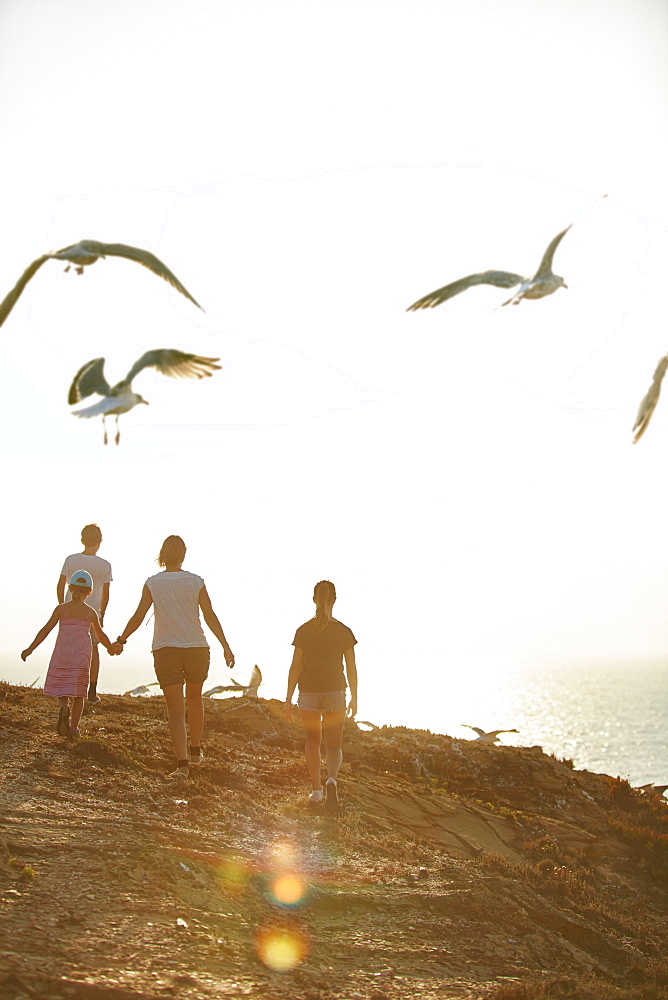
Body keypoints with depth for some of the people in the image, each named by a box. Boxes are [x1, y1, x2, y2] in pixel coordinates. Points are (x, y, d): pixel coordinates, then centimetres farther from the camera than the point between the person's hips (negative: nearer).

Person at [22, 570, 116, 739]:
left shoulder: (61, 608, 2)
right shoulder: (90, 612, 4)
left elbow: (46, 629, -3)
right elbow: (100, 636, 15)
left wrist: (30, 649, 0)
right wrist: (111, 648, 34)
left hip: (61, 654, 0)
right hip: (81, 655, 0)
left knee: (60, 687, 12)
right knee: (78, 693, 7)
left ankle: (64, 706, -19)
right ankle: (74, 727, 3)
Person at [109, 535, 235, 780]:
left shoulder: (153, 583, -2)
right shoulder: (195, 582, -2)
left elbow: (138, 616, -4)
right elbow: (210, 617, -3)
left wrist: (120, 640, 9)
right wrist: (225, 646, 2)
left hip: (165, 650, -1)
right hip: (197, 649, 1)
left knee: (176, 708, 0)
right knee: (194, 697, 24)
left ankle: (182, 763, -13)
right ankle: (195, 751, 34)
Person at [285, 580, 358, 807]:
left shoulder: (304, 631, -5)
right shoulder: (344, 632, -5)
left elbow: (295, 667, -4)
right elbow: (351, 668, -1)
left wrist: (288, 699, 2)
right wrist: (354, 698, 10)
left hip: (309, 694, 0)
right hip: (335, 694, 0)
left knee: (312, 741, 19)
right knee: (334, 746, 7)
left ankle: (316, 788, 16)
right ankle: (331, 779, -21)